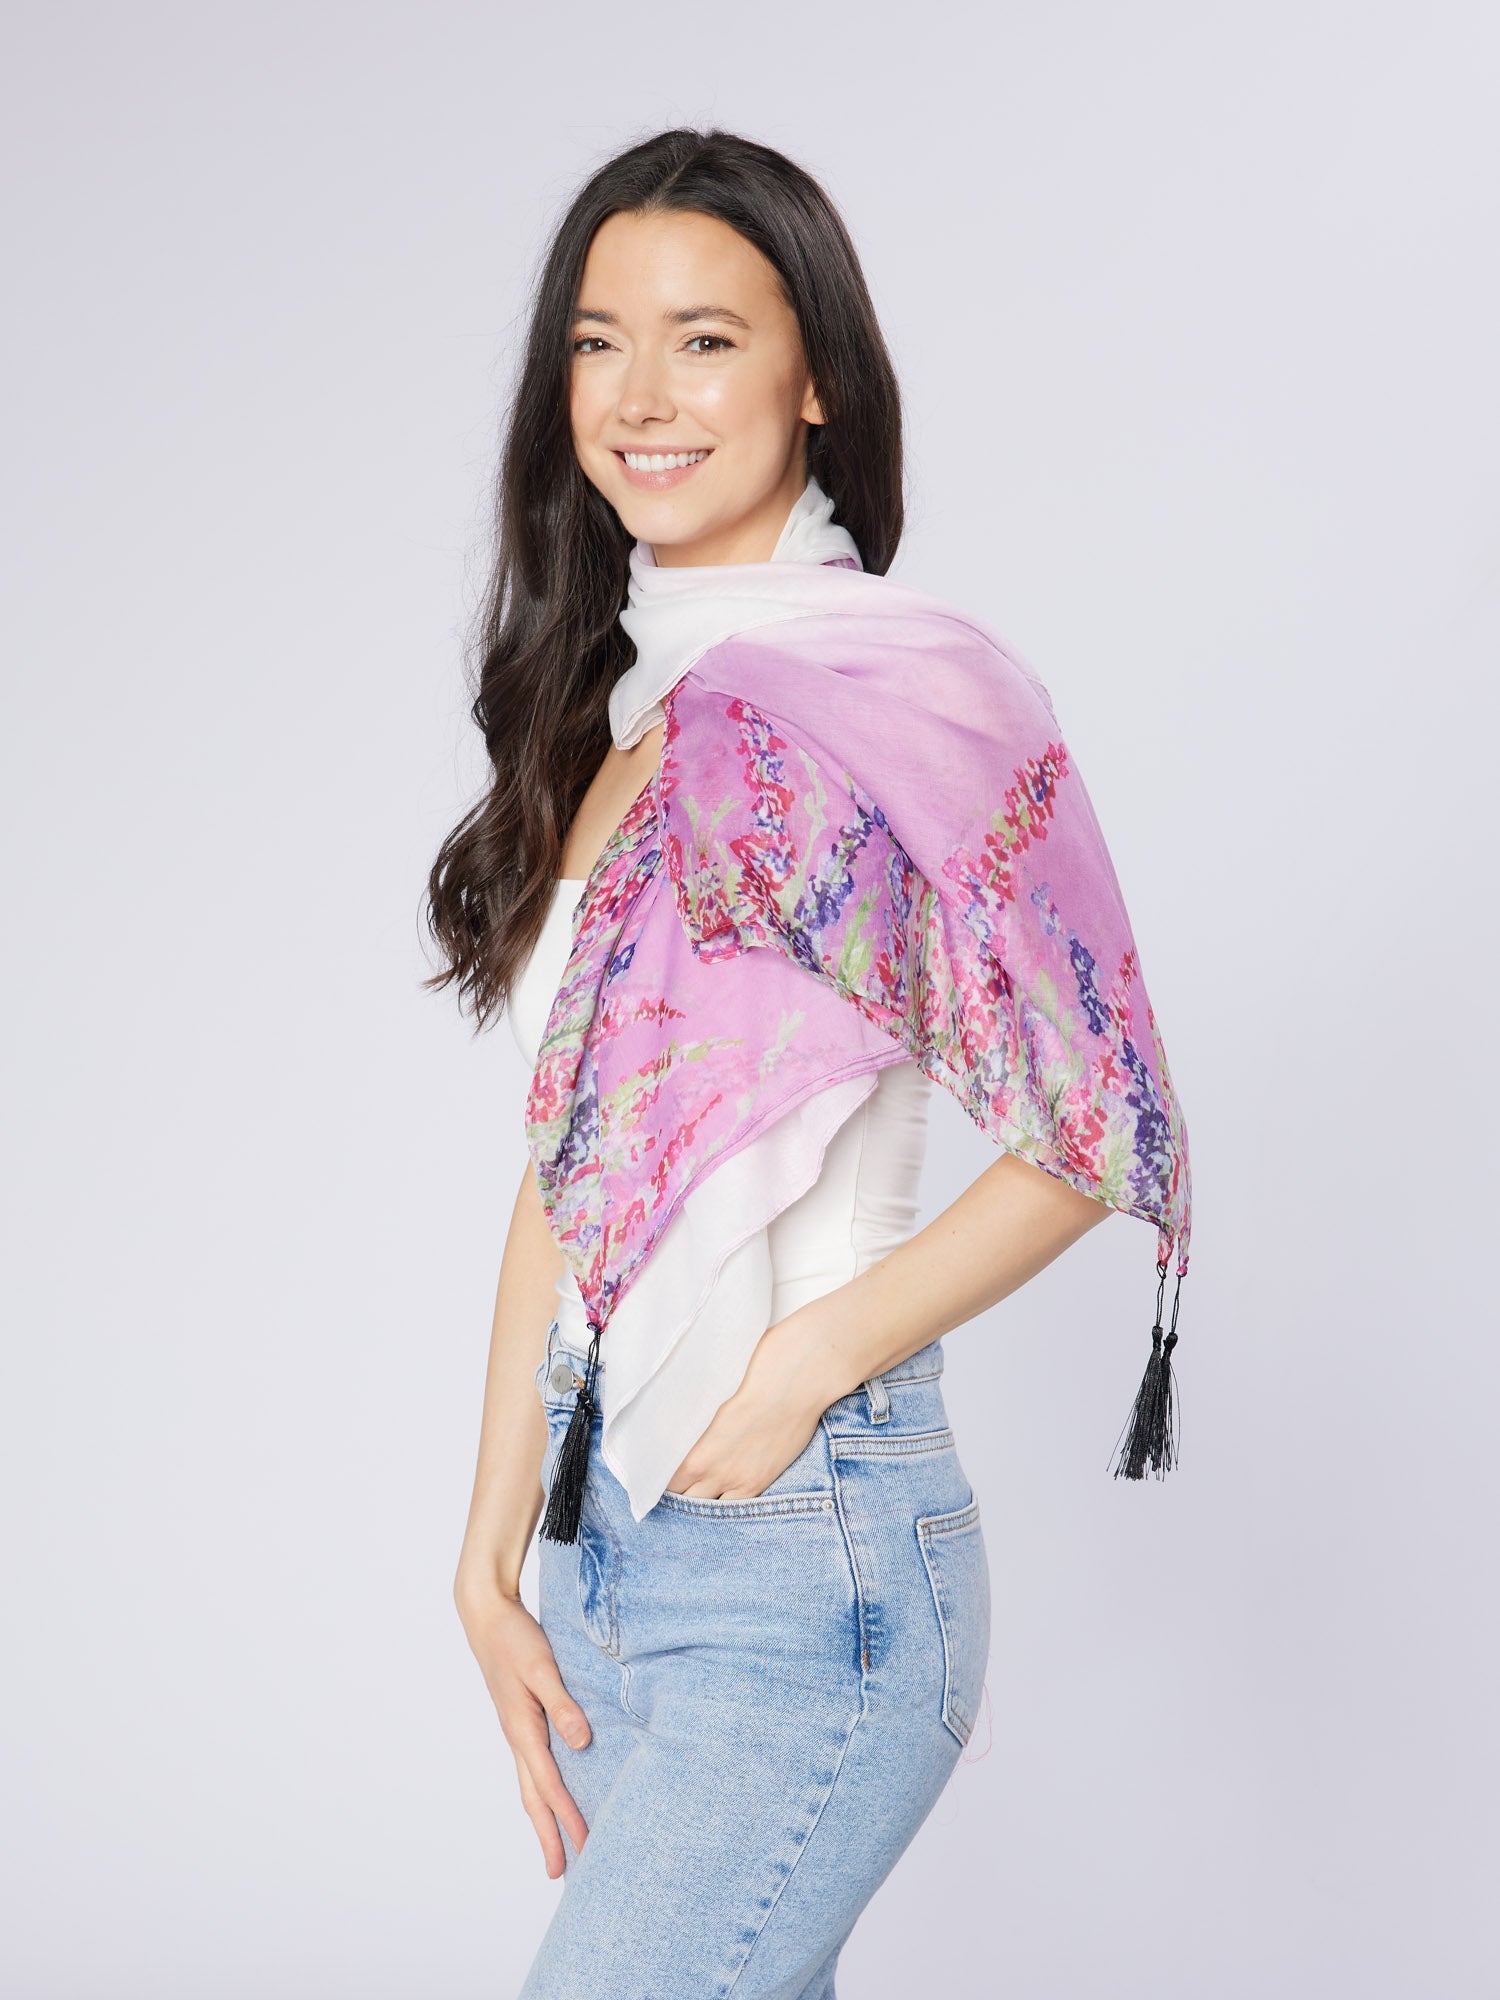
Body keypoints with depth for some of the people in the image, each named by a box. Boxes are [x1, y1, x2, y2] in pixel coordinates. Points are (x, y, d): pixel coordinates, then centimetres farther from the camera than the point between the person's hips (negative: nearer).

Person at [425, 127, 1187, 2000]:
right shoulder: (611, 714, 11)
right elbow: (564, 1171, 11)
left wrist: (807, 1358, -15)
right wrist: (493, 1560, 8)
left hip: (809, 1555, -7)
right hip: (606, 1524, 7)